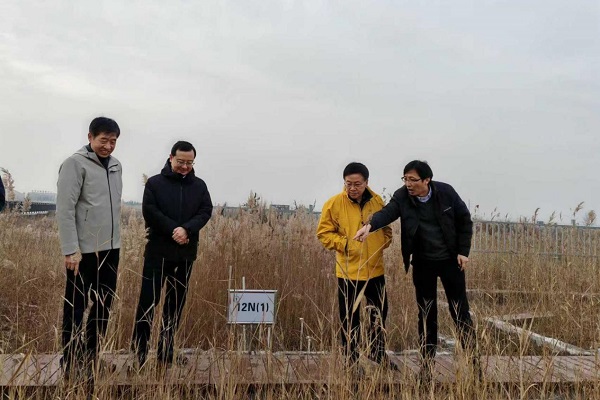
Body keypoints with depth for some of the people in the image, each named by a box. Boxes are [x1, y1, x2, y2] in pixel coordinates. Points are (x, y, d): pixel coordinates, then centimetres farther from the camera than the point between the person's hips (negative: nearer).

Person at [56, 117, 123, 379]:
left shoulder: (115, 165, 11)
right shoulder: (75, 163, -10)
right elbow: (64, 209, -15)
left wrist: (113, 237, 13)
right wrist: (71, 249, -18)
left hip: (110, 248, 7)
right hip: (84, 250, -7)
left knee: (104, 306, 13)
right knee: (76, 307, 5)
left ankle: (90, 357, 26)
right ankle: (70, 362, 18)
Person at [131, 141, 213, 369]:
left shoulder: (199, 185, 9)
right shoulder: (155, 183, 1)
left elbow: (206, 211, -2)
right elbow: (149, 211, -10)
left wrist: (187, 229, -18)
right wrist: (173, 230, -17)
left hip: (186, 254, 3)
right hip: (158, 251, -3)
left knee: (176, 303, 8)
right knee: (148, 300, -4)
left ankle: (166, 353, 18)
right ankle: (139, 350, 6)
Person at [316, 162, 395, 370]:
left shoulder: (377, 201, 1)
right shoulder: (334, 203, -11)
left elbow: (386, 227, 16)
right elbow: (324, 233, -6)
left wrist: (383, 243, 0)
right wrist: (344, 243, -17)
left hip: (375, 269, 4)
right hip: (348, 270, -4)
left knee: (379, 313, 17)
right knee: (349, 318, 7)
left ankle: (378, 353, 36)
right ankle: (350, 359, 24)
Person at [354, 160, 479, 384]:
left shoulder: (446, 192, -13)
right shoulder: (402, 197, -12)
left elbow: (464, 220, -3)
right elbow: (387, 212, -32)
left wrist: (463, 251, -6)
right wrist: (370, 225, -52)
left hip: (450, 260, -1)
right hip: (423, 263, 1)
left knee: (460, 311, 5)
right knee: (427, 314, 8)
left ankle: (472, 357, 22)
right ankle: (427, 363, 20)